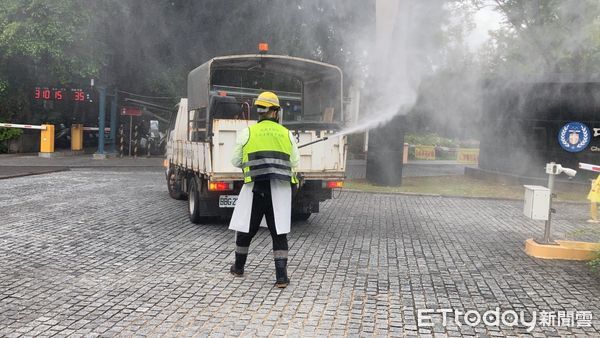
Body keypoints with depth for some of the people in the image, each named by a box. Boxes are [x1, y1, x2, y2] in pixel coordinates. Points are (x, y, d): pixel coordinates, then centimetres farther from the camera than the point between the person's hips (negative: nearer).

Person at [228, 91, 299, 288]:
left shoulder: (247, 133, 1)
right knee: (279, 233, 5)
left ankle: (238, 268, 31)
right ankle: (281, 276, 0)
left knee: (245, 229, 15)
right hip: (280, 190, 1)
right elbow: (295, 163, 10)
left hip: (255, 188, -1)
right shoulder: (286, 134, 7)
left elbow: (236, 161, 8)